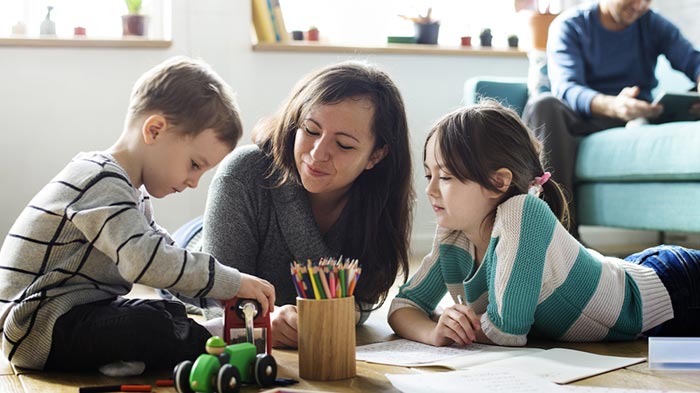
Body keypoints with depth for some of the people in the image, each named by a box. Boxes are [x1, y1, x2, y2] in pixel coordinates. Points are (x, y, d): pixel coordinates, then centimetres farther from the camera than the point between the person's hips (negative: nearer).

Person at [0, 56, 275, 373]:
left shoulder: (131, 192, 15)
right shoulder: (102, 182, -20)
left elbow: (163, 249, 20)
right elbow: (146, 260, -32)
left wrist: (227, 295, 6)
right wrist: (233, 283, -25)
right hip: (37, 330, -11)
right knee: (151, 326, -31)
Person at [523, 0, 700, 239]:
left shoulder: (653, 24, 12)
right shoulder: (568, 26, 0)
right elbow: (565, 88, -17)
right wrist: (611, 106, -39)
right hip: (584, 118, -2)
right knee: (542, 105, -33)